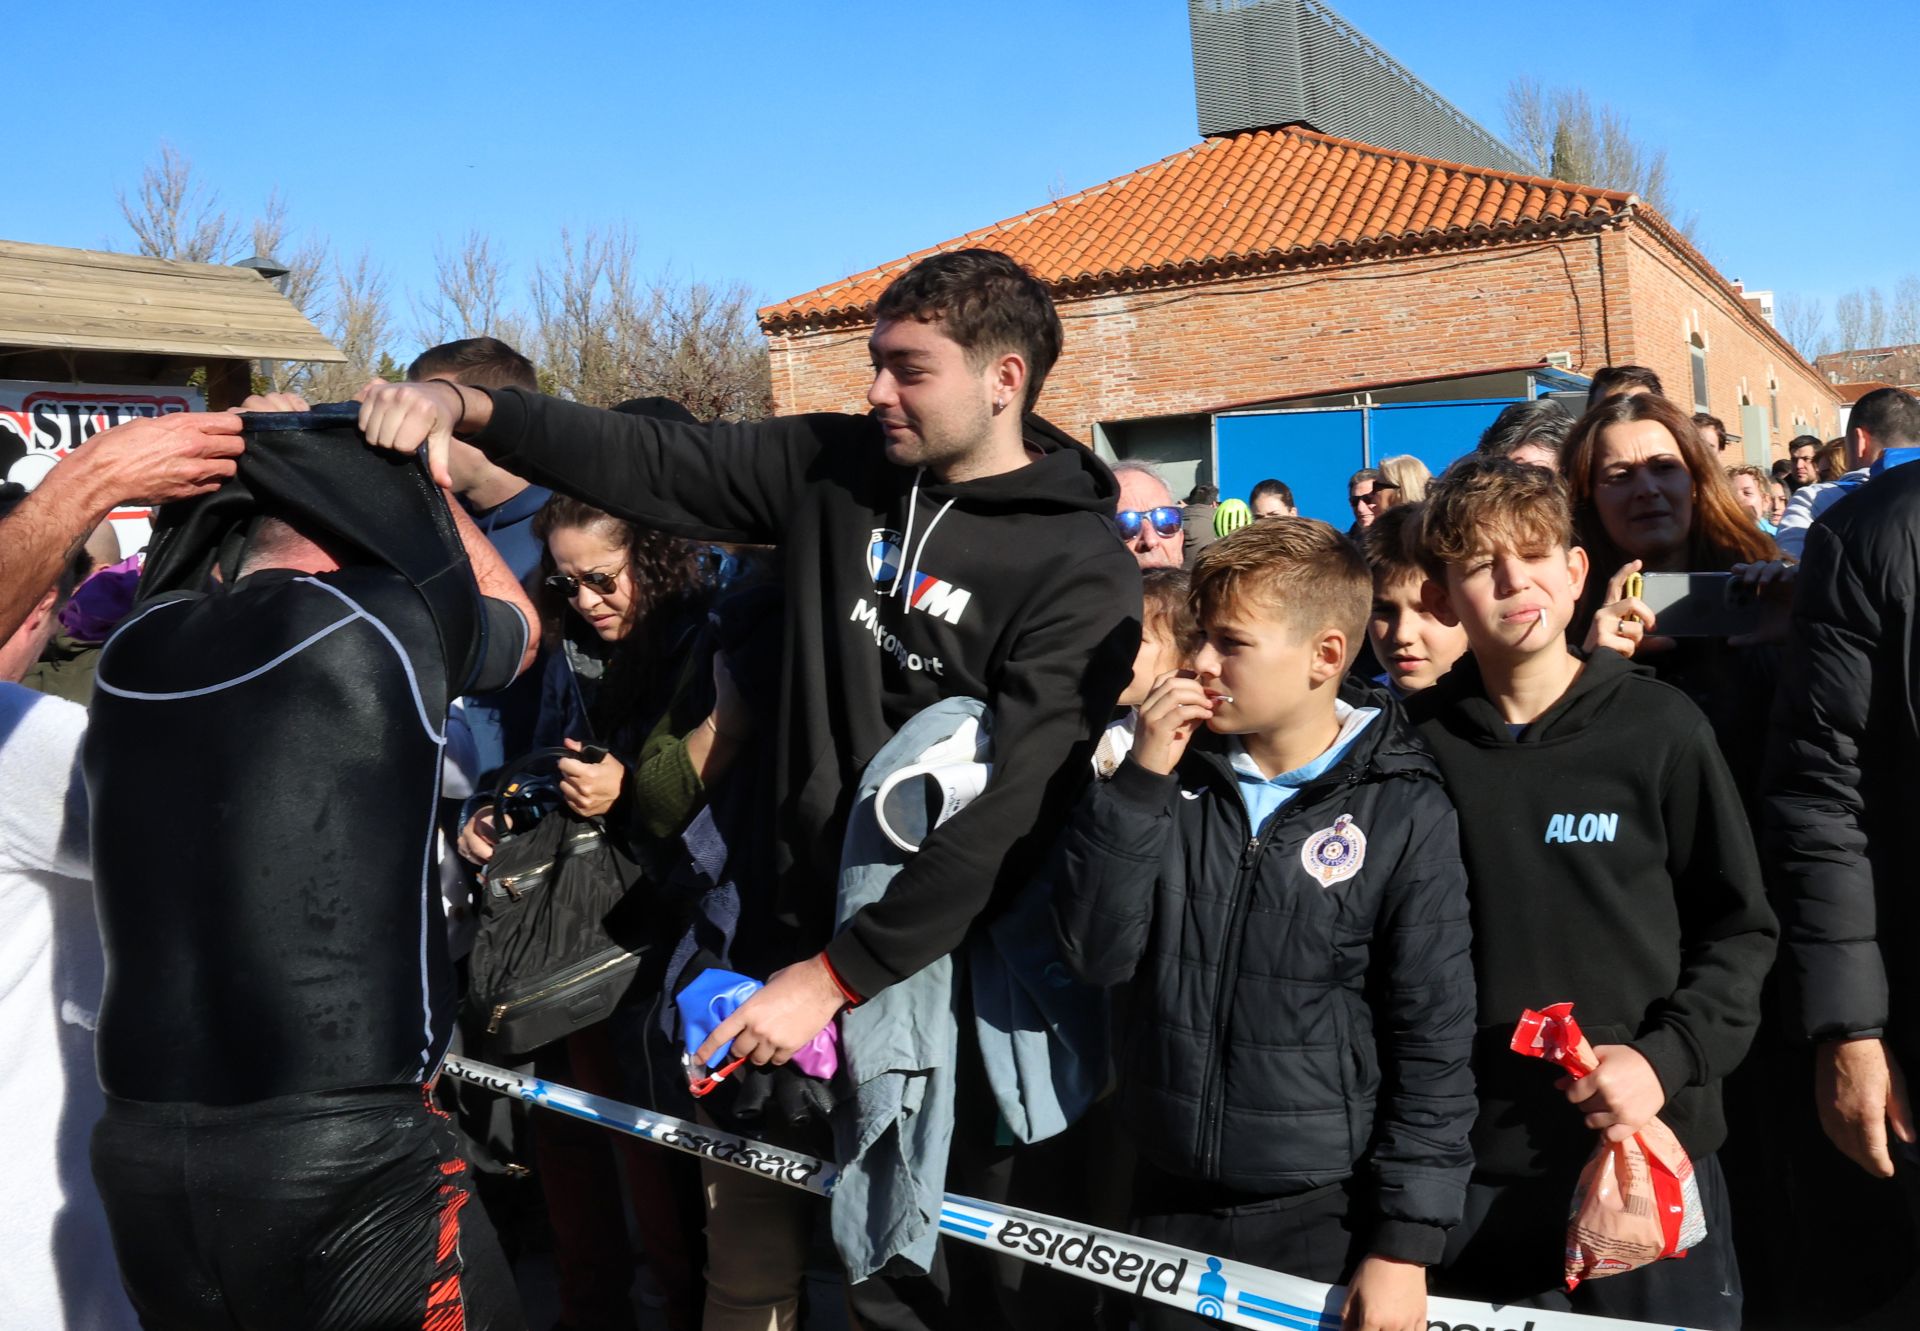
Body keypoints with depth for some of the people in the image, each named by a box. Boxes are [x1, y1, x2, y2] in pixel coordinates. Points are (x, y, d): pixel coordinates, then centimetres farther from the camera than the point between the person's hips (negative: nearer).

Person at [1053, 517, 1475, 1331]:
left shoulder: (1404, 812, -9)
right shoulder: (1175, 782, 1)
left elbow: (1433, 1042, -7)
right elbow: (1096, 955, -8)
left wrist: (1406, 1242, -8)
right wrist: (1142, 777, -15)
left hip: (1328, 1217, -3)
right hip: (1171, 1203, 3)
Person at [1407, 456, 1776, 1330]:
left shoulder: (1659, 727, -5)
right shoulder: (1413, 743, -3)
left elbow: (1738, 926, 0)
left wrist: (1666, 1057, -13)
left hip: (1650, 1157, -1)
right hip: (1471, 1168, 1)